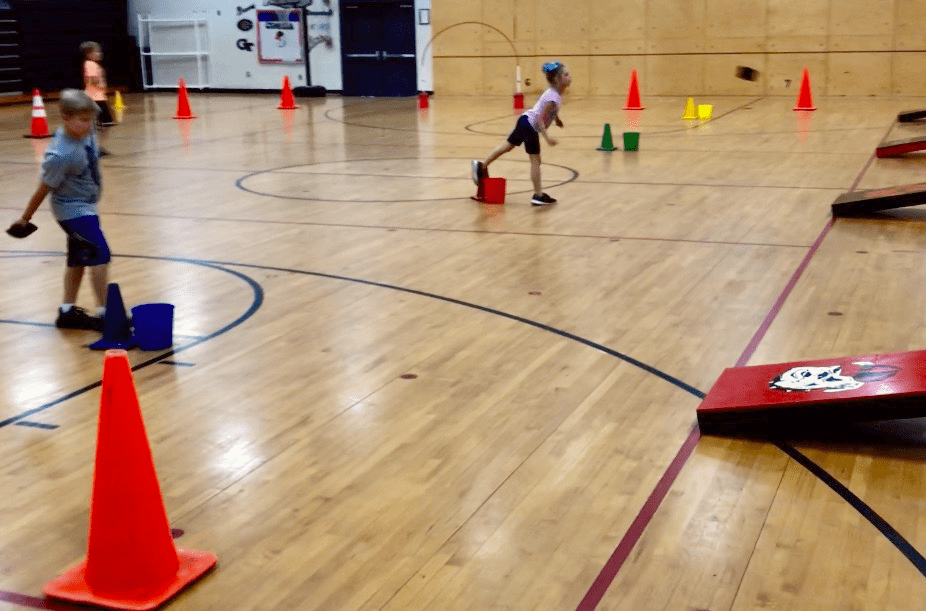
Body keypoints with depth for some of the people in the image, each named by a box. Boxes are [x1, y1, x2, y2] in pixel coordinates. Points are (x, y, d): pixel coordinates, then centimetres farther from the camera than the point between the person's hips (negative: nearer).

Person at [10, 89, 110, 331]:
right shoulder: (60, 155, -28)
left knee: (78, 260, 14)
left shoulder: (86, 133, -7)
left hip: (85, 207, 9)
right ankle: (104, 312, -8)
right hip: (72, 210, -9)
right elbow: (44, 188, -18)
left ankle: (67, 311, 24)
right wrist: (26, 219, -7)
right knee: (99, 254, -13)